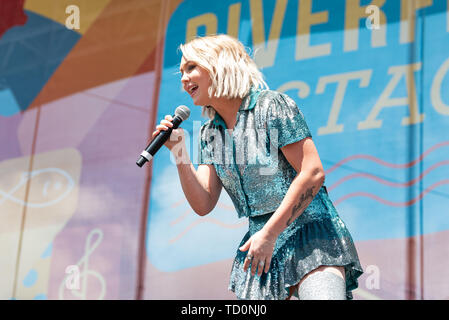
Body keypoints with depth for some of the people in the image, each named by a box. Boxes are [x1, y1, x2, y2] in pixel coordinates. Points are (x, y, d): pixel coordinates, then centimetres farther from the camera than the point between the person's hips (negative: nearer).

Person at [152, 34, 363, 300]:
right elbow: (203, 204, 4)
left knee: (323, 295, -25)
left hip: (311, 235, -6)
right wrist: (179, 152, -7)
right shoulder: (210, 134, 11)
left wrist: (269, 233, -16)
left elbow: (313, 173, -15)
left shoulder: (273, 106, -7)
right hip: (261, 244, 6)